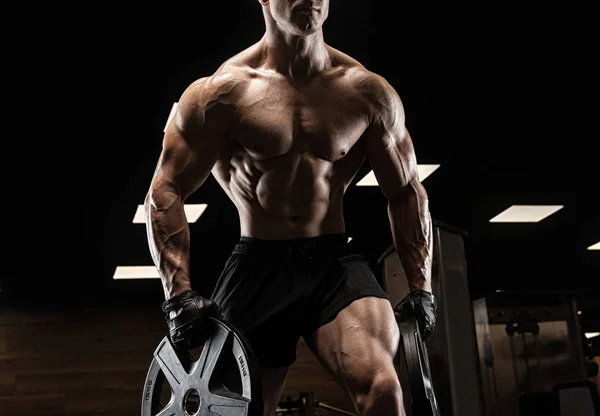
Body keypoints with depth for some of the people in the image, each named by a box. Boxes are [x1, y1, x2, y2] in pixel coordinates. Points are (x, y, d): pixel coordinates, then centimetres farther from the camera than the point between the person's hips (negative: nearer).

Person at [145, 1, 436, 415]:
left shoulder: (368, 93, 1)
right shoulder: (221, 92, -5)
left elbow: (406, 192, 9)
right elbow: (166, 191, -4)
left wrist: (421, 287, 3)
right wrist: (179, 293, -14)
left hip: (335, 262, 1)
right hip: (257, 267, 0)